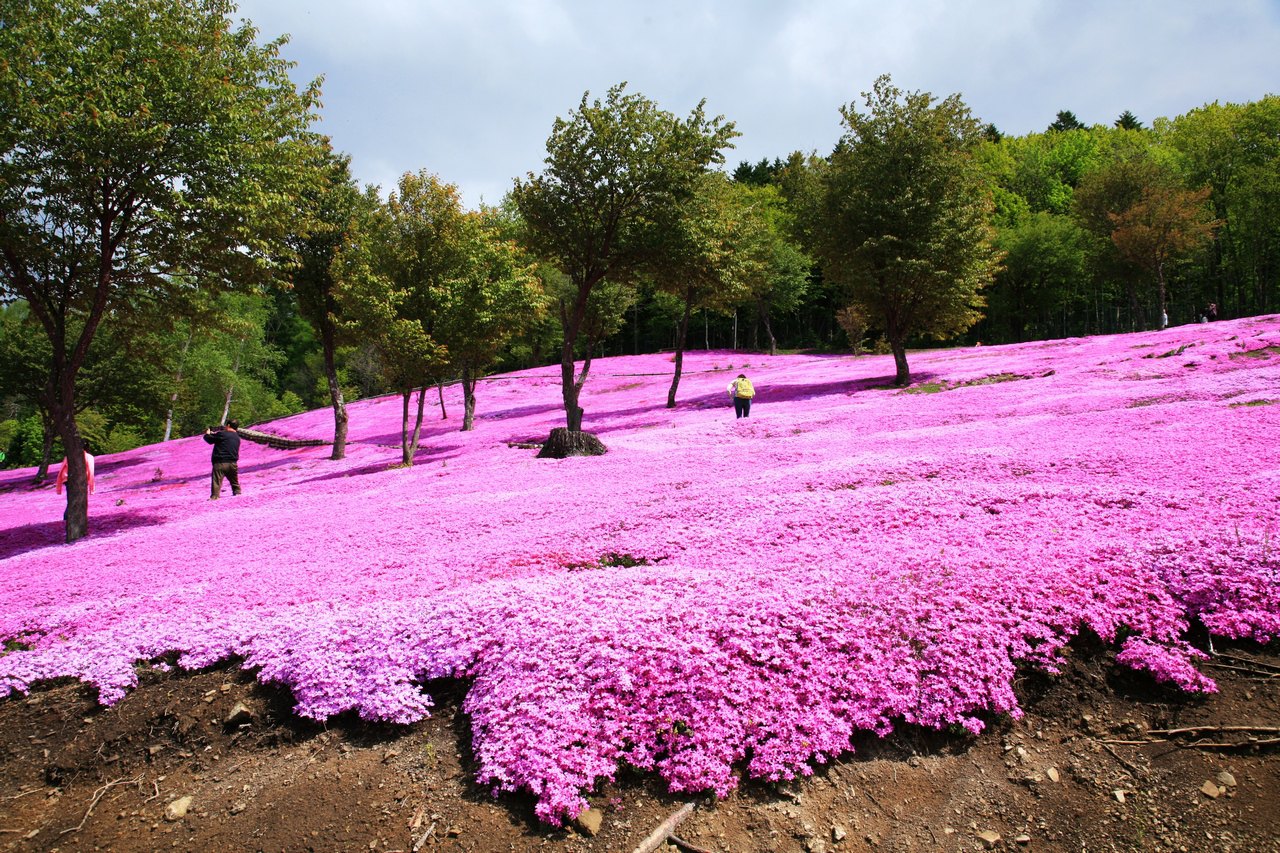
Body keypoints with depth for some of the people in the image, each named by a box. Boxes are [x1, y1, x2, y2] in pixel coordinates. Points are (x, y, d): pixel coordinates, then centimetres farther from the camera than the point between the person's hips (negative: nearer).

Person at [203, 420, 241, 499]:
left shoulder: (222, 434, -9)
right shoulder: (237, 437, 12)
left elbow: (210, 439, -1)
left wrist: (207, 434, 21)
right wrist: (215, 434, 23)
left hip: (220, 463, -6)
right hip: (233, 463, 6)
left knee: (217, 481, -7)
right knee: (234, 481, 24)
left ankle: (214, 497, -14)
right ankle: (237, 492, 37)